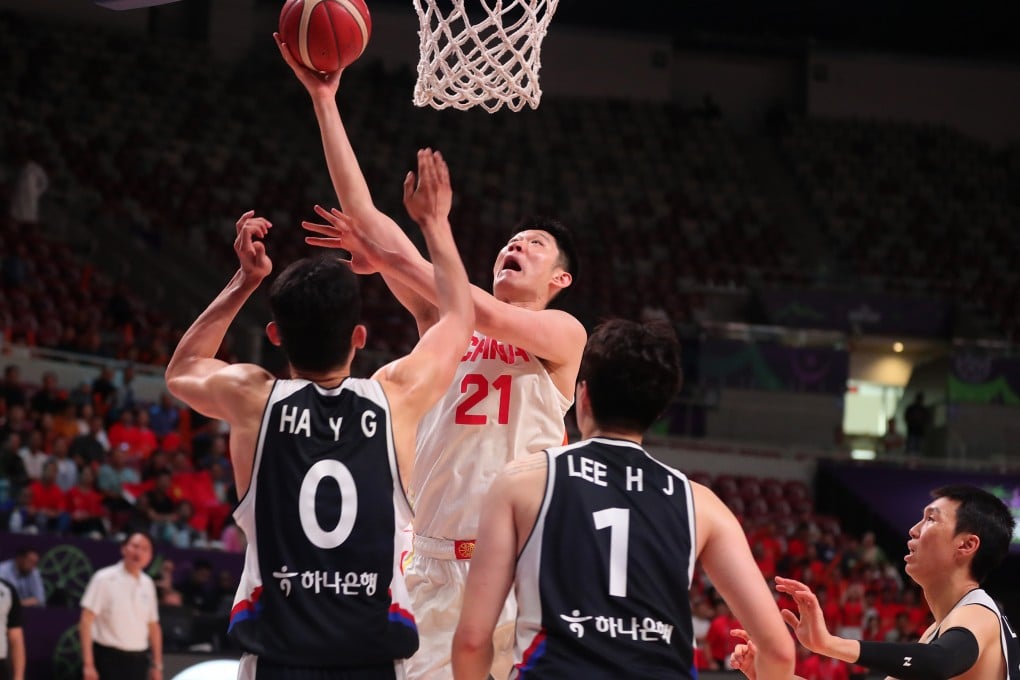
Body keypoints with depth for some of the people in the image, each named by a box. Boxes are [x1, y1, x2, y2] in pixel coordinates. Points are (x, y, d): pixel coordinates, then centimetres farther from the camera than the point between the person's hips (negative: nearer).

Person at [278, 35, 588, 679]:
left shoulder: (564, 332, 6)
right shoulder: (444, 319, 16)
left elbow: (488, 316, -16)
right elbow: (362, 212, 11)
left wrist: (394, 255, -15)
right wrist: (325, 101, 6)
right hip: (434, 559, 3)